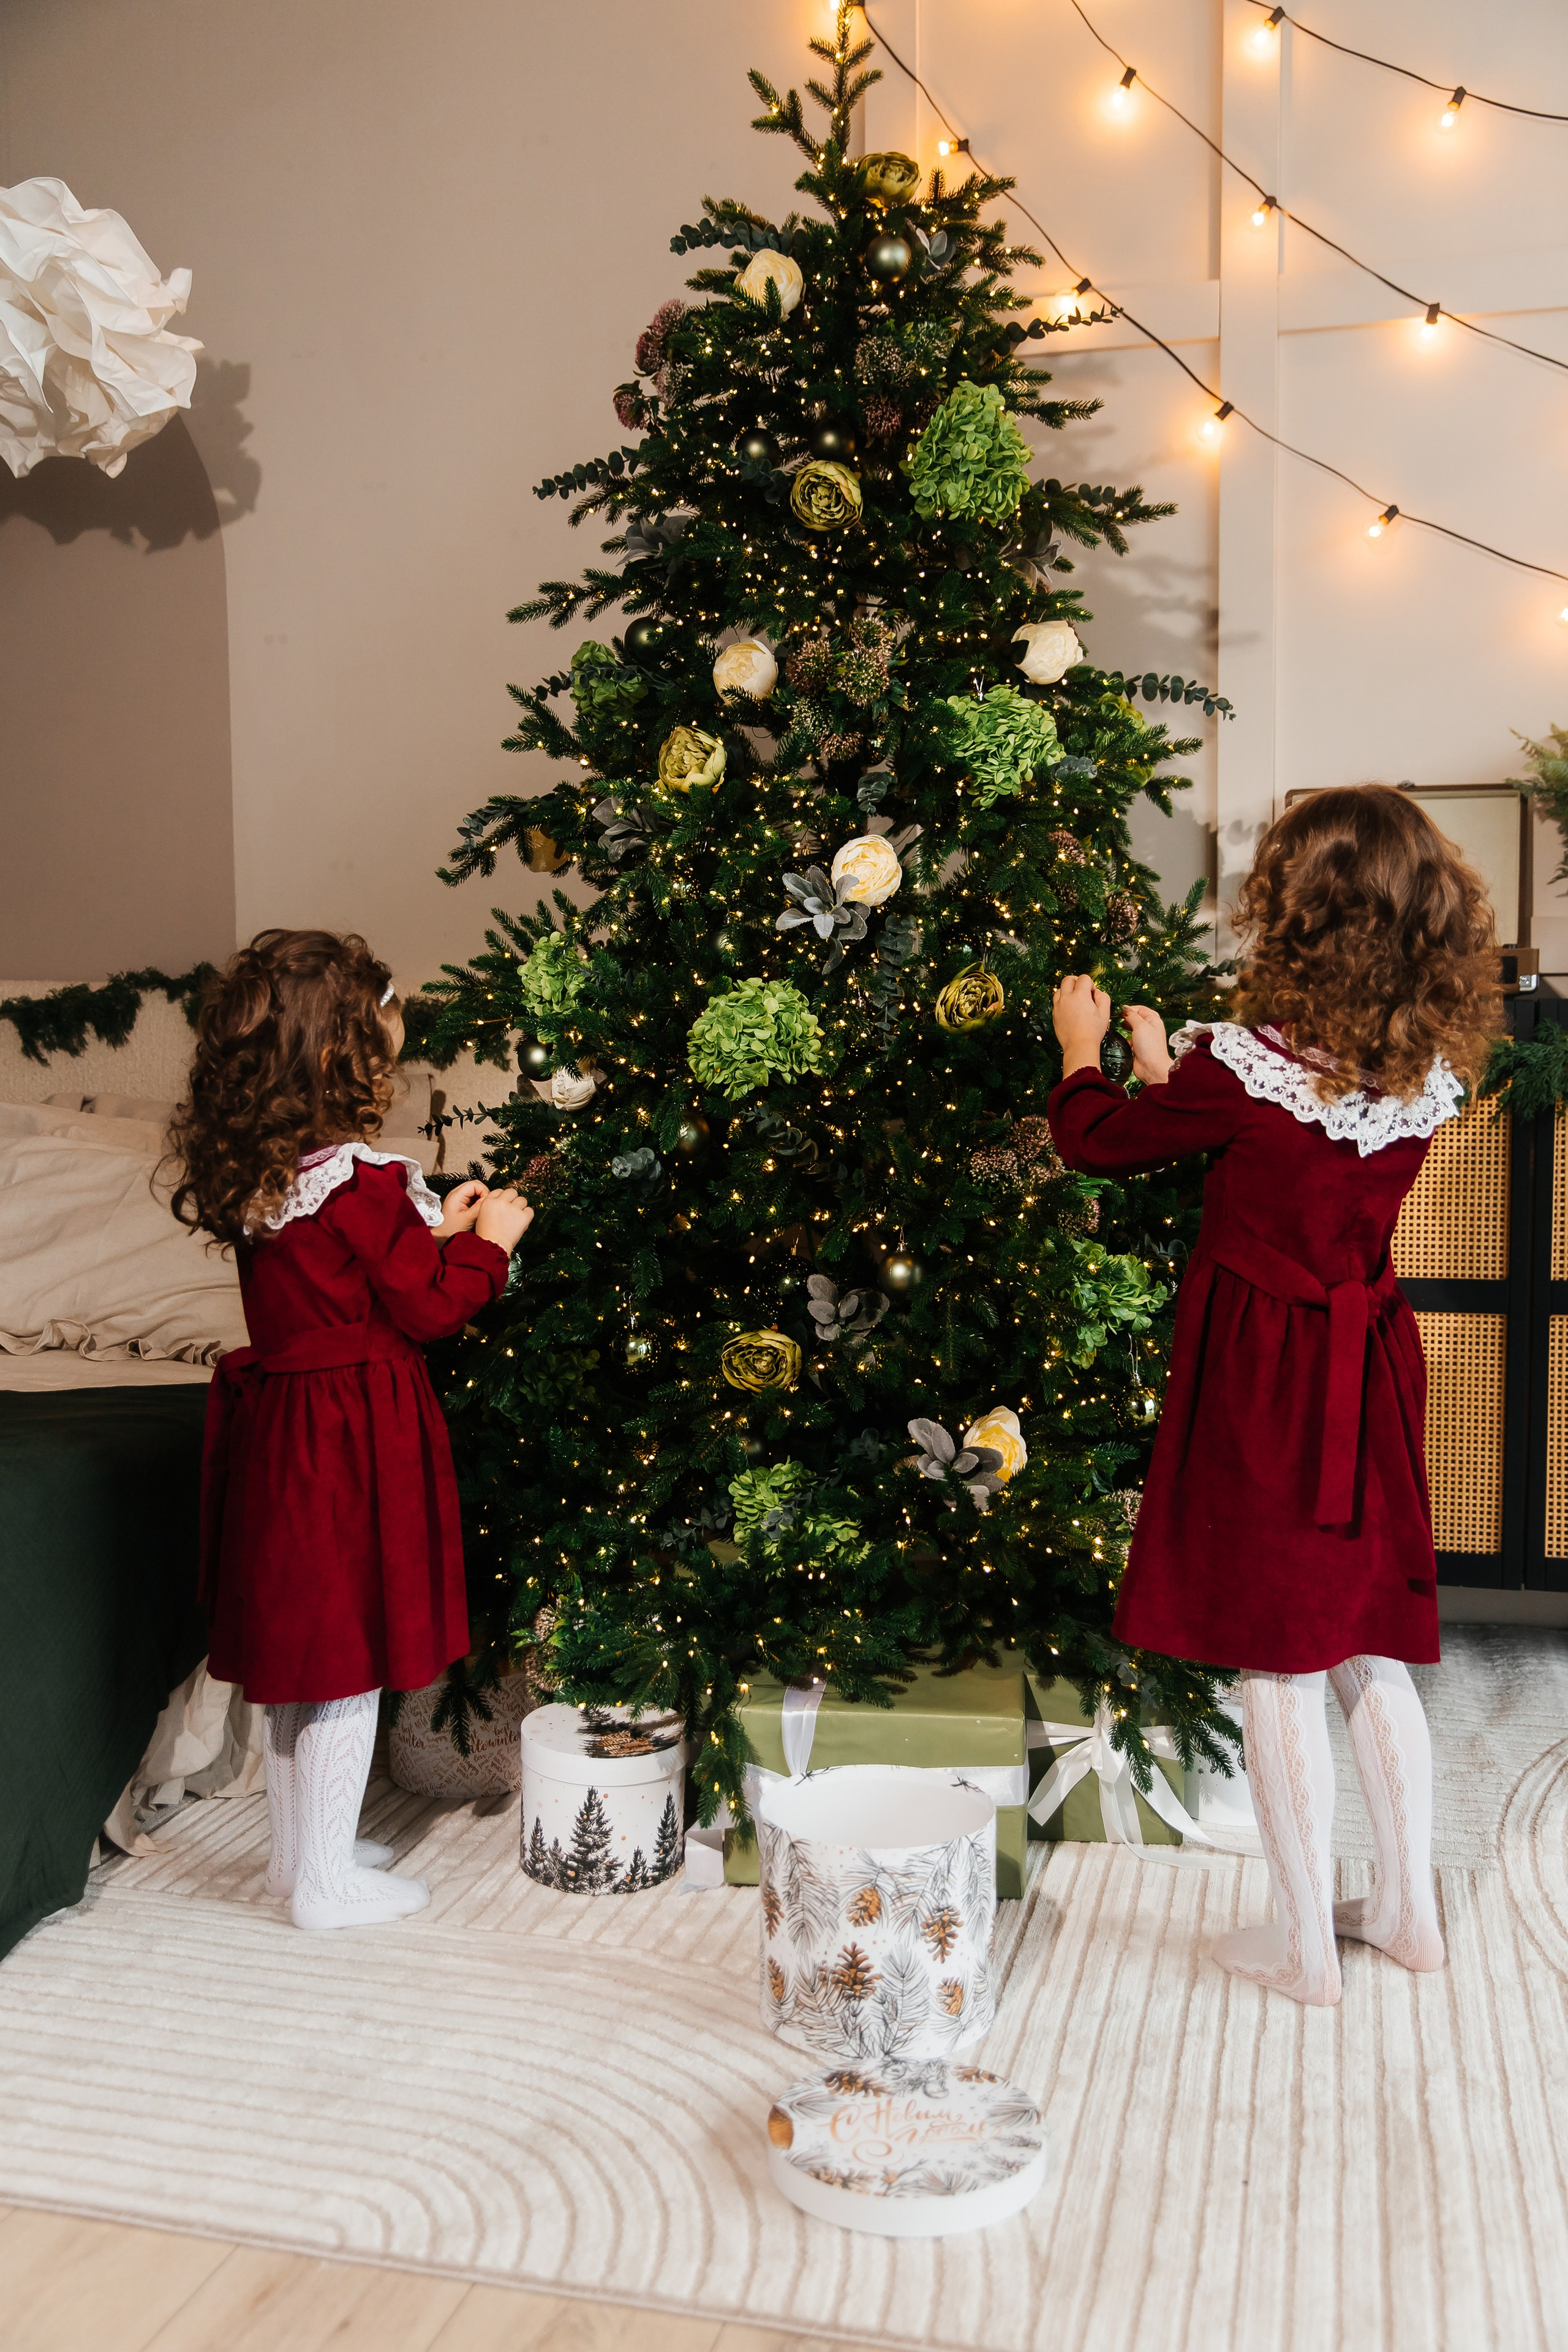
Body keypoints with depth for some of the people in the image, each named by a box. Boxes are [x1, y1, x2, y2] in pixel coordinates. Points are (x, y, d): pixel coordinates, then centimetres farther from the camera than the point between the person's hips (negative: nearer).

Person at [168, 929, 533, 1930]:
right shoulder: (364, 1179, -22)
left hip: (276, 1428, 9)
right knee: (349, 1659, 4)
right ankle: (329, 1881, 17)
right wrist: (487, 1241, 0)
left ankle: (298, 1849, 34)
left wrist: (434, 1227, 12)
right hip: (355, 1441, -8)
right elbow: (427, 1306, -15)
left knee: (293, 1648, 19)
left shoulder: (255, 1177, 4)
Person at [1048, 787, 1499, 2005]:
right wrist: (1169, 1068, 26)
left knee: (1278, 1667, 6)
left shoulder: (1247, 1061, -20)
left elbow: (1099, 1139, -4)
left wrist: (1081, 1046, 16)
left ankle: (1304, 1940, 19)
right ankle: (1408, 1905, 32)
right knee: (1369, 1650, 19)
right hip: (1368, 1375, 6)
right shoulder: (1431, 1069, -1)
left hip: (1262, 1378, -6)